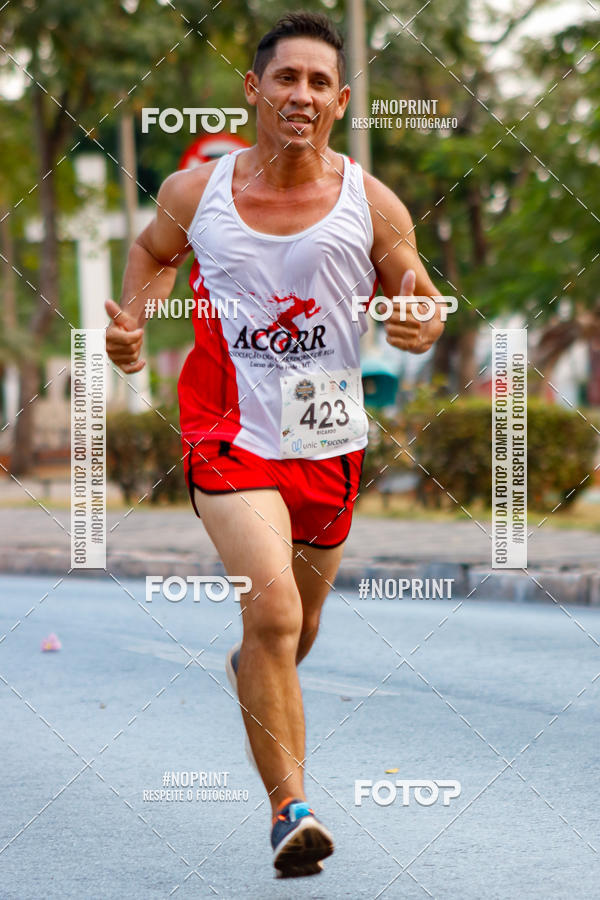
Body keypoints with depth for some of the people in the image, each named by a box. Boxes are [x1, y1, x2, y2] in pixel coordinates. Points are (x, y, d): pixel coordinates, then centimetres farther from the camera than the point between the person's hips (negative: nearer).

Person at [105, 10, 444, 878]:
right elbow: (155, 251, 18)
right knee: (272, 608, -22)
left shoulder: (372, 205, -5)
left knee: (298, 627, 19)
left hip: (328, 442, 3)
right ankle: (289, 808, -15)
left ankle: (253, 671, 57)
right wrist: (133, 322, 1)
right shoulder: (196, 191, -4)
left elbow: (421, 309, 5)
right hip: (230, 435, -2)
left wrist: (420, 324, -19)